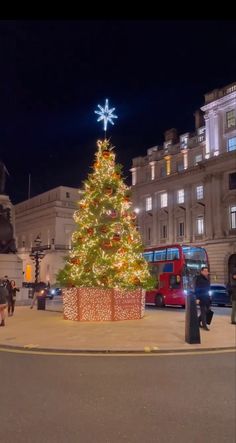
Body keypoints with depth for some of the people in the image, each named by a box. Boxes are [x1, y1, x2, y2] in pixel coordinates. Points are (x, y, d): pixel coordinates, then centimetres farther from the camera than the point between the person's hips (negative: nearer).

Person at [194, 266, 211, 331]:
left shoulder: (207, 279, 12)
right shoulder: (199, 278, -11)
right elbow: (196, 289, -14)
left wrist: (209, 297, 14)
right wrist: (197, 298, -20)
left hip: (207, 297, 8)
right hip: (201, 297, -8)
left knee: (206, 311, 12)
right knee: (203, 311, -5)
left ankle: (198, 321, 27)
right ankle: (204, 325, 2)